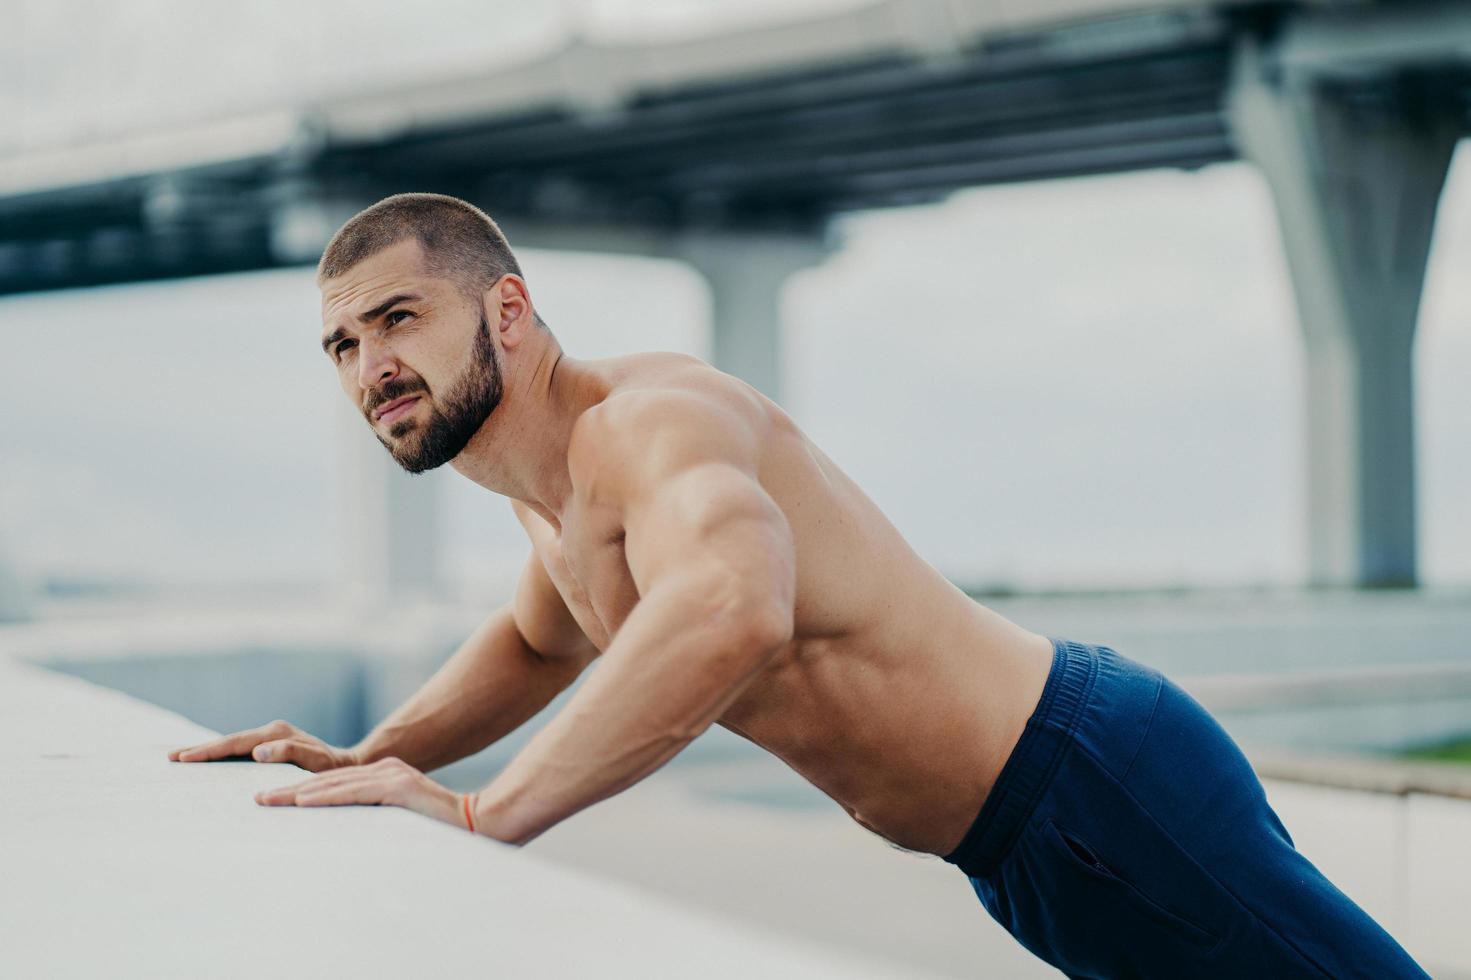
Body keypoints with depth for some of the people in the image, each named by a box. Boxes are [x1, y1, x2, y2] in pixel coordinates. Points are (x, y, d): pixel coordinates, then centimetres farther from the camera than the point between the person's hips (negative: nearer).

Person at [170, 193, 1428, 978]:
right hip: (1023, 855, 10)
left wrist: (480, 814, -40)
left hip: (1103, 789, -10)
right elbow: (535, 644, 32)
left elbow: (733, 605, -46)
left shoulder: (642, 417, -22)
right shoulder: (554, 488, 9)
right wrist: (367, 757, 16)